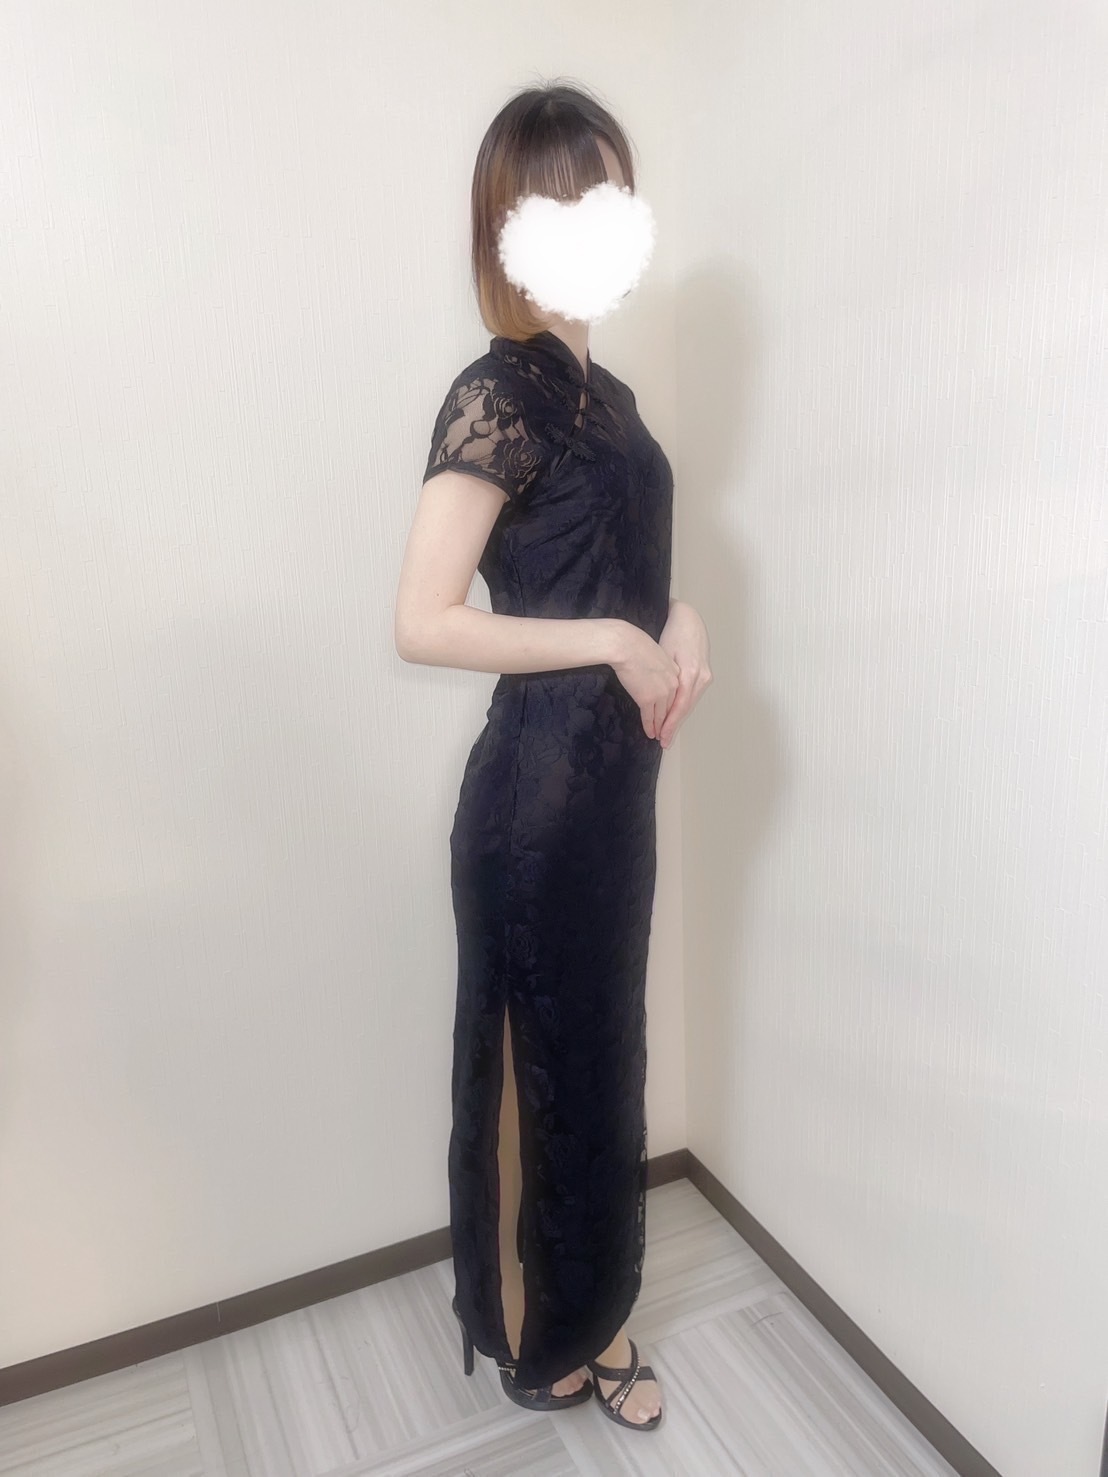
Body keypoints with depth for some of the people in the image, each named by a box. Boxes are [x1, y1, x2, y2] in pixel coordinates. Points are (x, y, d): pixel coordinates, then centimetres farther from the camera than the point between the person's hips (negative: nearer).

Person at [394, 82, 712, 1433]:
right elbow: (422, 622, -20)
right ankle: (541, 1342, 37)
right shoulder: (499, 394, -13)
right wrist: (618, 643, -17)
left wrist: (678, 623, 0)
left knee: (601, 1055, 19)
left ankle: (588, 1314, 43)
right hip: (539, 789, -8)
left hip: (616, 779, 8)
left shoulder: (601, 390, 12)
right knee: (539, 1065, 10)